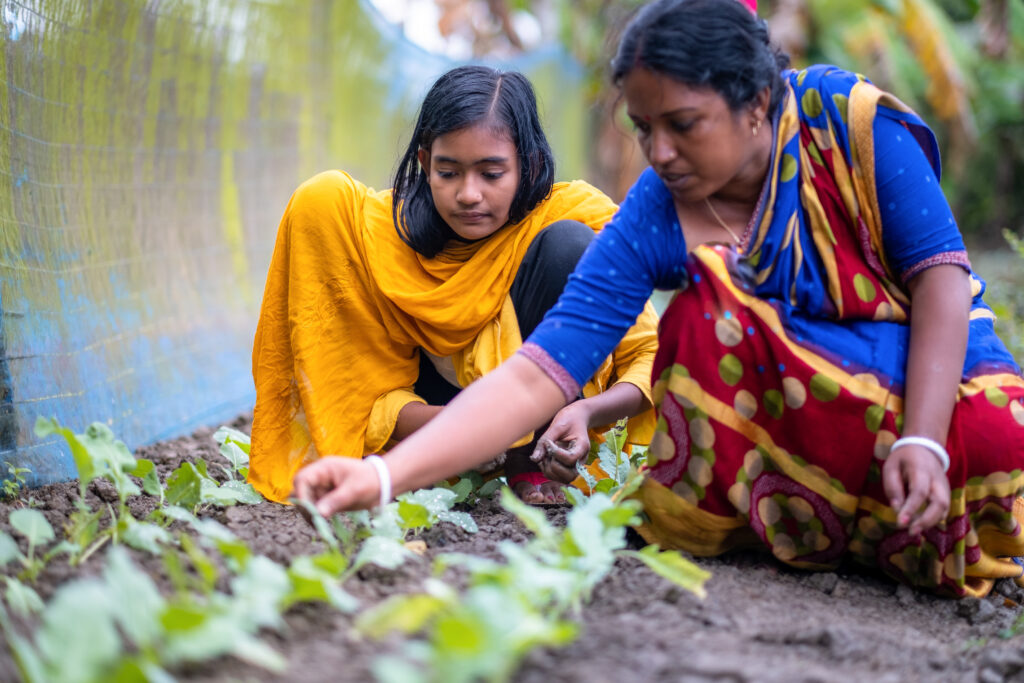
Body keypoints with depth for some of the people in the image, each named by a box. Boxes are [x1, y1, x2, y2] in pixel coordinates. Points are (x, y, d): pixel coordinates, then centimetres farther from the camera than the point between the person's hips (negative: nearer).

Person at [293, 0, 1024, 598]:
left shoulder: (852, 120, -17)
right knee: (711, 299, -27)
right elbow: (539, 373, -21)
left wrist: (919, 441, -30)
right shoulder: (653, 219, -15)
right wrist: (387, 475, -33)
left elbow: (941, 275, -17)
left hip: (939, 369, -1)